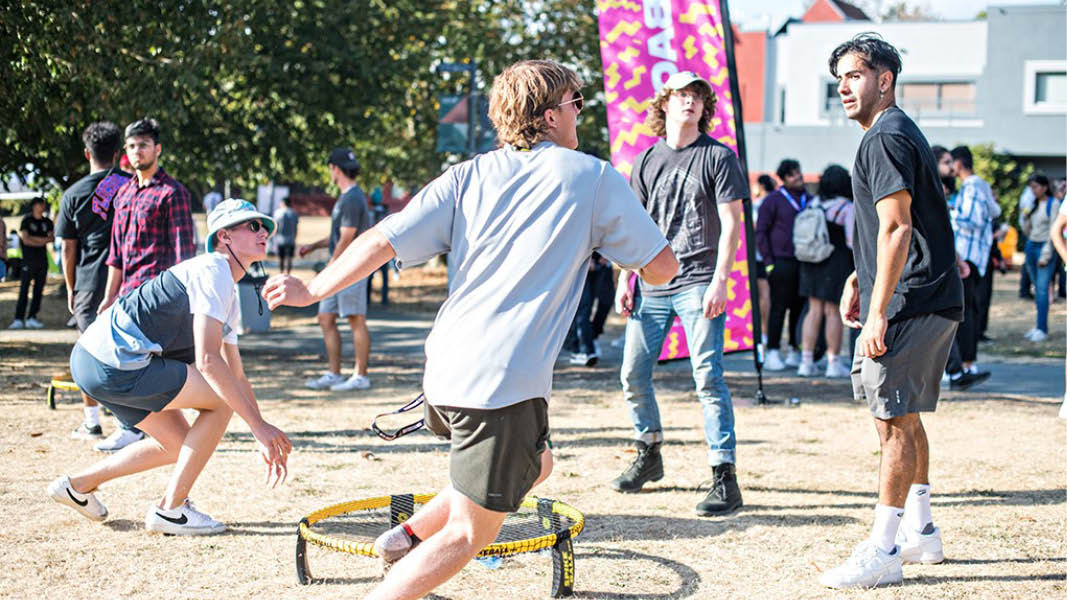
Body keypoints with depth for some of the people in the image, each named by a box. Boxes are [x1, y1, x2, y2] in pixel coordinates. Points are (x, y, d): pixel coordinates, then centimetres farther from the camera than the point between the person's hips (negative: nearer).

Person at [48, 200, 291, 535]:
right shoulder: (213, 272, -12)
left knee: (180, 445, 18)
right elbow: (207, 360, -21)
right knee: (221, 400, -8)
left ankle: (79, 485, 29)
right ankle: (169, 510, -1)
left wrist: (265, 440, 21)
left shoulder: (230, 297, 21)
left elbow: (236, 376, 26)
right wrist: (258, 425, -20)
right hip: (113, 364, -10)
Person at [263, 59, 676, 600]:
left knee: (533, 466, 30)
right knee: (468, 534, 3)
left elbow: (384, 240, 3)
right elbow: (661, 267, 4)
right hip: (506, 384, -7)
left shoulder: (469, 175, 10)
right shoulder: (595, 178, 1)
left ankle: (408, 536, 26)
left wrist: (311, 291, 14)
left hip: (443, 372, 7)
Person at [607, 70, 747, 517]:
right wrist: (625, 280, 9)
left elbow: (731, 224, -6)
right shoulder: (648, 159, 13)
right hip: (653, 285, 5)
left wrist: (720, 280, -16)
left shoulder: (719, 157, 0)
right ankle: (648, 455, 27)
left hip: (699, 284, -5)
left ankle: (725, 478, -7)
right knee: (633, 374, 6)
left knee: (708, 378, -10)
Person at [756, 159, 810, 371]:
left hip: (804, 263, 5)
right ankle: (772, 353, -1)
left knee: (800, 307, 6)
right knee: (778, 307, -5)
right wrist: (768, 260, -8)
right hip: (781, 263, -5)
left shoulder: (808, 200, 15)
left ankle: (795, 352, 15)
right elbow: (760, 231, -1)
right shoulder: (773, 200, 0)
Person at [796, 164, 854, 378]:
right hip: (837, 263, -5)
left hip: (812, 264, 5)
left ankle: (806, 361, 8)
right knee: (833, 312, 1)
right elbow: (852, 241, -13)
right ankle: (834, 362, 6)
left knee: (814, 311, 9)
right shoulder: (846, 208, -11)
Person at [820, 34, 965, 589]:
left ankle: (883, 552, -5)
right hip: (935, 303, 11)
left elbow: (896, 229, -20)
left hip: (910, 305, -11)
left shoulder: (885, 138, -13)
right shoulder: (899, 133, 20)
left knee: (894, 420, -8)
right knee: (903, 415, 18)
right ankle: (920, 531, 27)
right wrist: (859, 278, 21)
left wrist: (878, 313, -22)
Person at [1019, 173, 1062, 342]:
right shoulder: (1033, 204, 14)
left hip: (1044, 247, -7)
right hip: (1031, 246, 7)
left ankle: (1042, 329, -13)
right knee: (1037, 290, 8)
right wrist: (1024, 217, 0)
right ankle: (1039, 326, 13)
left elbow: (1053, 231, -10)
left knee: (1042, 289, -11)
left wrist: (1046, 255, -14)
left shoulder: (1053, 204, -6)